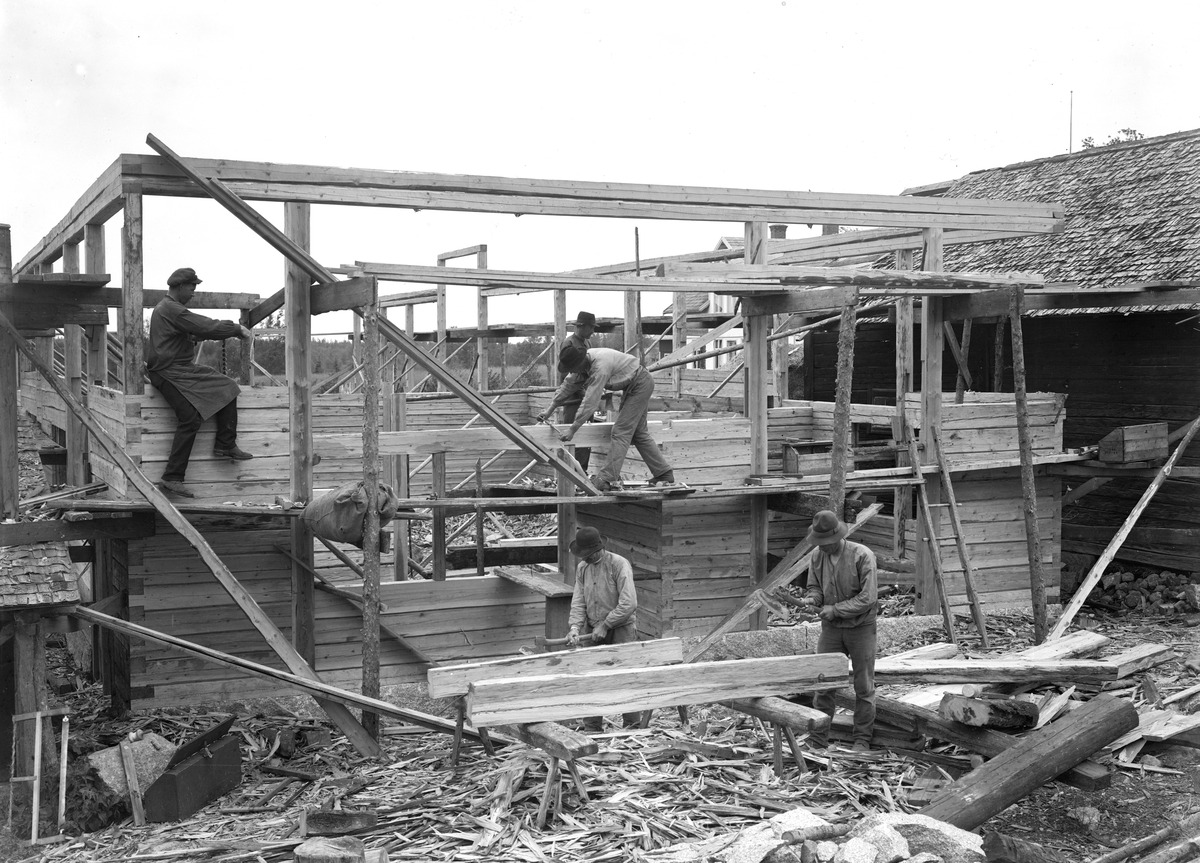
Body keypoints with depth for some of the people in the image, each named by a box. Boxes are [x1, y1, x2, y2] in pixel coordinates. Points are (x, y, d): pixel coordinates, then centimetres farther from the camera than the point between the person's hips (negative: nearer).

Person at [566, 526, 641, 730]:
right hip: (593, 630, 5)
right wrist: (575, 626, -12)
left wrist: (605, 625, -16)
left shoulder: (619, 564, -13)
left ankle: (634, 727, 2)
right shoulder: (582, 568, 7)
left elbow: (628, 603, -18)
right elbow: (578, 601, 5)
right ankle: (592, 729, 13)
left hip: (621, 629, -5)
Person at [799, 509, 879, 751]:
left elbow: (868, 597, -21)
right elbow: (815, 586, 7)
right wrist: (811, 598, -16)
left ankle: (862, 739, 17)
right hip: (831, 628, 4)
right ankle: (817, 735, 10)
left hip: (861, 627, -4)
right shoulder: (817, 556, -3)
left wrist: (836, 609, -22)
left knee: (864, 687, 6)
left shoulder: (862, 555, -19)